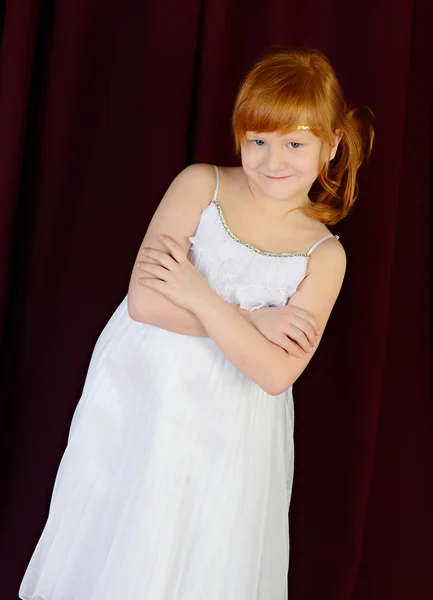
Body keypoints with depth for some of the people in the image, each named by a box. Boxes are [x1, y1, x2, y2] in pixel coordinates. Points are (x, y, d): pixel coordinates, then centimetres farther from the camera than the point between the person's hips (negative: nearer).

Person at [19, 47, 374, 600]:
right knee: (109, 554, 15)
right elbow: (143, 301, -17)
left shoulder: (323, 256, -7)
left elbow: (277, 374, -15)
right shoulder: (200, 185, -9)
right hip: (137, 394, 0)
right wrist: (254, 321, -18)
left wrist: (202, 297, -22)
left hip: (226, 429, 0)